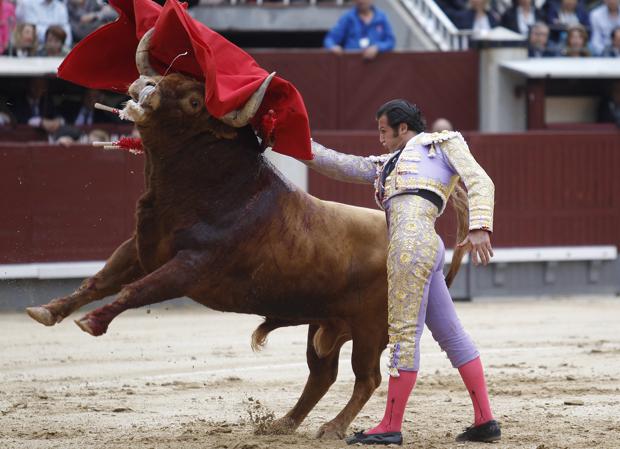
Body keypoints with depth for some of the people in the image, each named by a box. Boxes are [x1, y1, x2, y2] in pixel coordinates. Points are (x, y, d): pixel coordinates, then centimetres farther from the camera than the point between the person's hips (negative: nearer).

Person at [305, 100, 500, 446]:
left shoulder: (443, 143, 11)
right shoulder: (388, 164, 31)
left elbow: (480, 182, 1)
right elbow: (345, 167, 25)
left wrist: (479, 227, -14)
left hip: (414, 240, -8)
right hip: (427, 247, 8)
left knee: (404, 333, -7)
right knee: (451, 335, 7)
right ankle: (485, 421, 8)